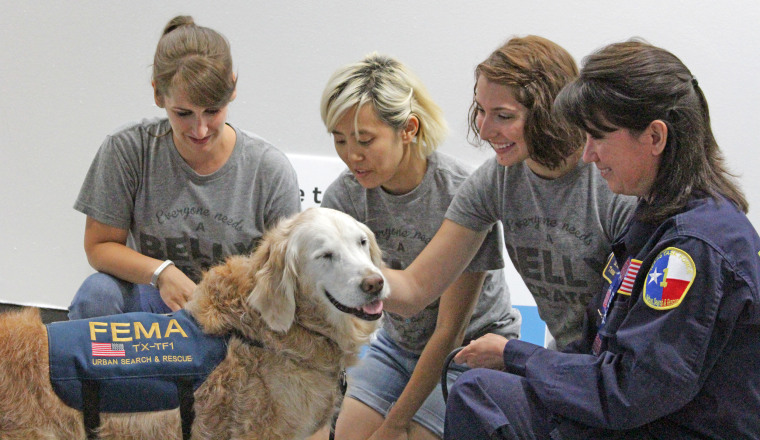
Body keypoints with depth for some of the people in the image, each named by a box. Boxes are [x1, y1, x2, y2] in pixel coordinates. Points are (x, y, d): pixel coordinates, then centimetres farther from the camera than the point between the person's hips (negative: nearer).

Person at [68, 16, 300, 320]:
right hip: (152, 300, 2)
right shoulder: (126, 150, -11)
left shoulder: (271, 171, -10)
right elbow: (99, 246, -5)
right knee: (97, 293, -30)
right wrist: (160, 272, -24)